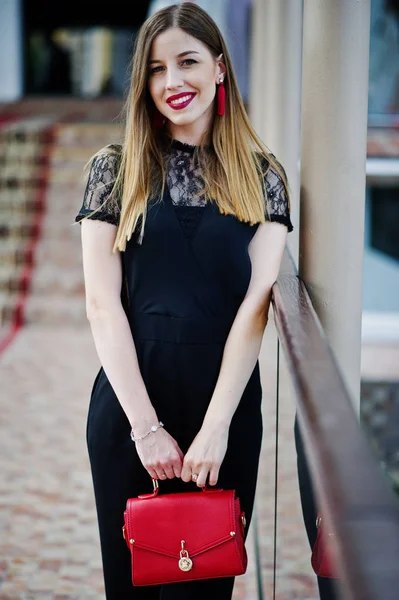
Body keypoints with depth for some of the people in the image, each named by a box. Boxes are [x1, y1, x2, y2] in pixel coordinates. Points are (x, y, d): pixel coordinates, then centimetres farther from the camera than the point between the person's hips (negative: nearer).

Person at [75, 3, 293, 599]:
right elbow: (103, 304, -4)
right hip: (129, 400, 0)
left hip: (227, 401, 0)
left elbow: (256, 302, -6)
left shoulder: (261, 175, 3)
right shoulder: (115, 168, 2)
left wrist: (215, 426, -15)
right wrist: (147, 426, -10)